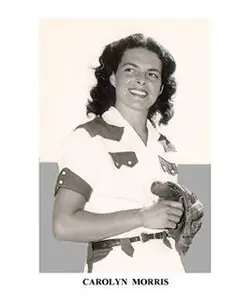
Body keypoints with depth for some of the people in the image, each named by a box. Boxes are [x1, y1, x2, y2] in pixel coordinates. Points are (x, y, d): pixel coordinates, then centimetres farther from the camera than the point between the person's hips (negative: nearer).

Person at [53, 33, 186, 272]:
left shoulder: (165, 147, 7)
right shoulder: (88, 138, -10)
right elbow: (64, 225, -18)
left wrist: (183, 216, -1)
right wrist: (142, 217, -19)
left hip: (170, 264, 5)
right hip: (117, 266, -5)